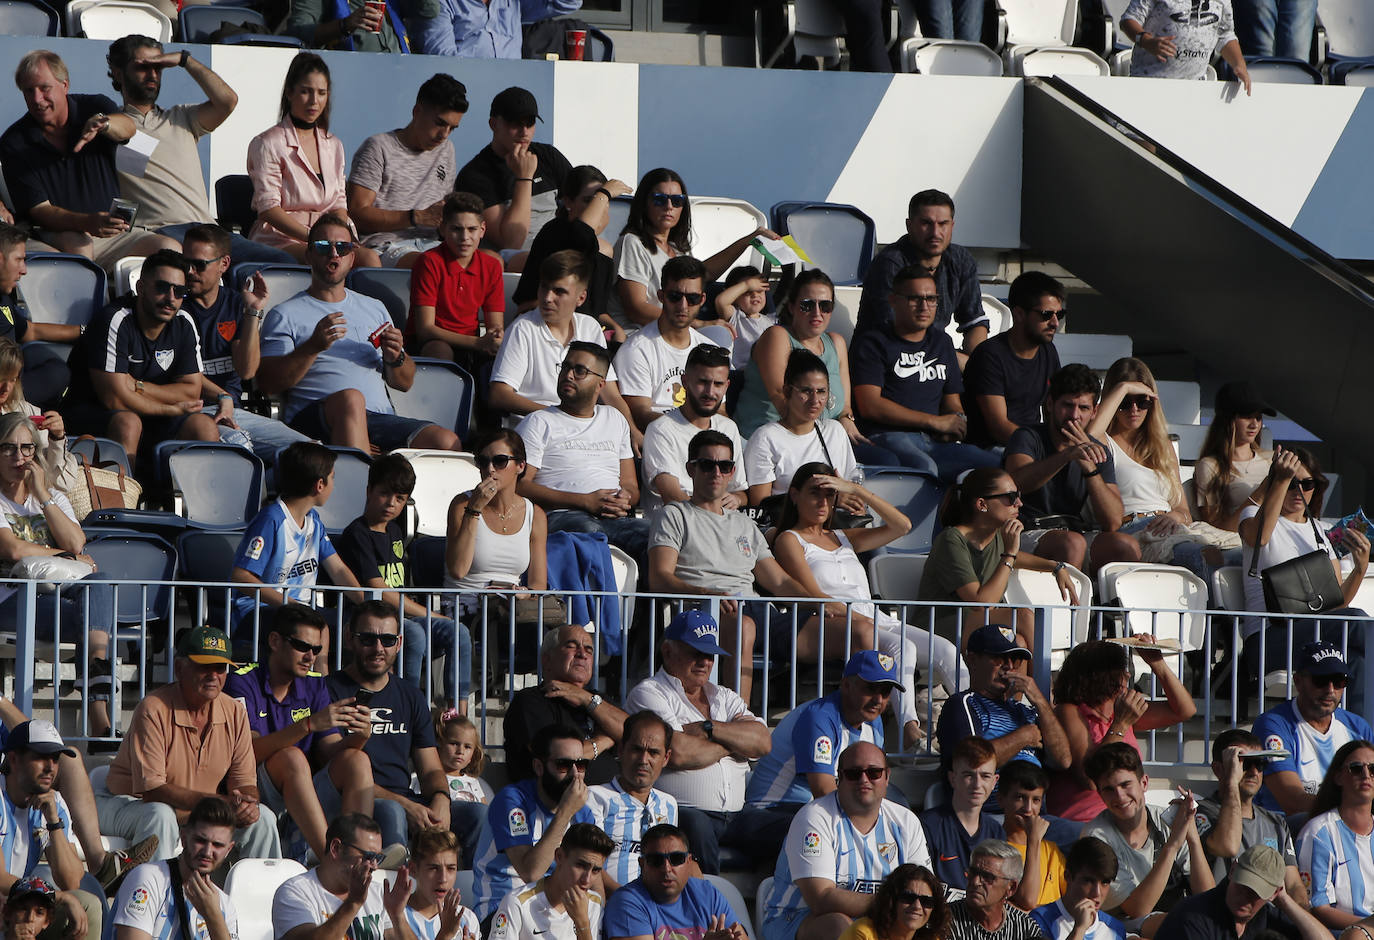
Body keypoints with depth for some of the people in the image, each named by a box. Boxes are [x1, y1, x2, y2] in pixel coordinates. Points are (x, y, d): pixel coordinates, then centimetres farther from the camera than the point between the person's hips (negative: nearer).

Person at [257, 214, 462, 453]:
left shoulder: (374, 309, 28)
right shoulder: (286, 314, 12)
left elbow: (405, 383, 28)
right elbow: (268, 383, -2)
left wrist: (396, 359, 5)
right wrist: (313, 346, -13)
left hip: (380, 416, 4)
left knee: (447, 442, -23)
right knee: (351, 398, -40)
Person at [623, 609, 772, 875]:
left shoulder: (723, 697, 24)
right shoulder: (648, 694, 4)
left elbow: (762, 742, 5)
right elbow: (677, 753, -14)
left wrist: (707, 729, -7)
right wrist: (733, 741, 2)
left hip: (734, 817, 6)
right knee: (696, 824, -38)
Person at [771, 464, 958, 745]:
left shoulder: (843, 538, 29)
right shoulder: (790, 540, 10)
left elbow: (901, 526, 20)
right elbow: (815, 596, -4)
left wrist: (856, 490, 14)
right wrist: (856, 616, -19)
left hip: (877, 622, 7)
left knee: (945, 650, -18)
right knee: (901, 648, -36)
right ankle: (909, 730, -50)